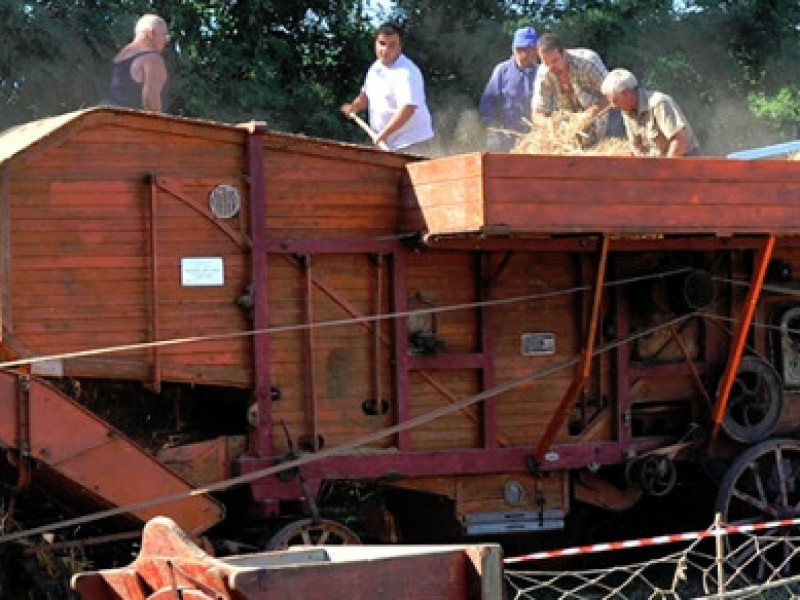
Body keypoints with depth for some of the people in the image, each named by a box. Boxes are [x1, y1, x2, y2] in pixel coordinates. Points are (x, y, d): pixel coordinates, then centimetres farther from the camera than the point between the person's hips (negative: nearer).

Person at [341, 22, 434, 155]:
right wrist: (355, 106, 6)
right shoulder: (376, 68, 11)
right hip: (387, 144, 9)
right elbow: (367, 94, 27)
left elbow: (408, 108, -28)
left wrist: (384, 133, -31)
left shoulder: (406, 73, -19)